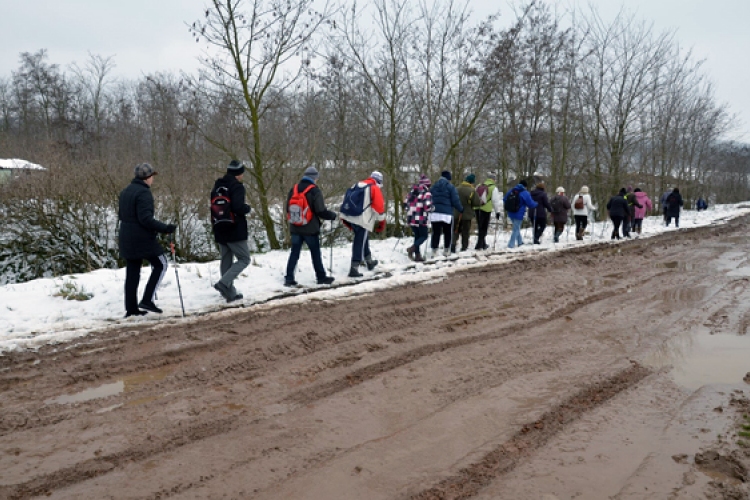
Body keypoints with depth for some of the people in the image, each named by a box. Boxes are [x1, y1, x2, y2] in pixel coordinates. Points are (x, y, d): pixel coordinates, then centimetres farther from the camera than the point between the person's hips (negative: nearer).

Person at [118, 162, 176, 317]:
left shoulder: (125, 191, 12)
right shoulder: (144, 193, -16)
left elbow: (121, 215, 19)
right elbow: (146, 218, -23)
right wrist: (165, 228, -21)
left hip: (127, 239, 9)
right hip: (142, 239, -9)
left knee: (132, 272, 12)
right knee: (160, 265, 5)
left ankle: (131, 308, 15)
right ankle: (147, 299, -2)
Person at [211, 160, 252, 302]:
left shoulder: (217, 186, 11)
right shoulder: (237, 187, -14)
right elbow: (239, 207, -25)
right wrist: (248, 208, -6)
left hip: (220, 231, 8)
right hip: (235, 231, -8)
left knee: (226, 261, 14)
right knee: (244, 259, 2)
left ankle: (230, 293, 16)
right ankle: (224, 283, -15)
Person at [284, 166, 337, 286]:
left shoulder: (293, 189, 5)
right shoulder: (315, 190, -13)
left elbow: (288, 209, 12)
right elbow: (321, 211, -16)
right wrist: (333, 215, 0)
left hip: (295, 228, 5)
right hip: (310, 228, -5)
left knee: (294, 253, 9)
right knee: (315, 253, 7)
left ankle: (289, 278, 5)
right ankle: (321, 277, 17)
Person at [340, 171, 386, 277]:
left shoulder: (358, 185, 19)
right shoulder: (375, 188, -3)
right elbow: (379, 206, -8)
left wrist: (347, 220, 24)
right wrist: (382, 222, 2)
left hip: (349, 217, 8)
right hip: (362, 219, -8)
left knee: (363, 239, 24)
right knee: (359, 243, -3)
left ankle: (369, 261, 37)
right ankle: (354, 269, -5)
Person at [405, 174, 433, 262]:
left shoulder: (412, 191, 12)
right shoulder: (427, 193, -8)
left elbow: (406, 203, 15)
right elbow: (427, 206, -18)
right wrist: (432, 208, 2)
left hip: (411, 218, 7)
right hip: (421, 219, -7)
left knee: (417, 236, 15)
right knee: (424, 236, 5)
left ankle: (417, 255, 12)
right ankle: (412, 248, -17)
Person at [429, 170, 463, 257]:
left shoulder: (433, 186, 11)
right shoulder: (451, 187, -2)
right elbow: (455, 201, -5)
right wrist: (461, 209, 10)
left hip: (434, 213, 3)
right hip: (446, 214, -3)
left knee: (436, 233, 4)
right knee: (447, 233, 10)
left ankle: (434, 250, -1)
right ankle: (446, 250, 15)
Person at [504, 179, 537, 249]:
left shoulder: (511, 190, 5)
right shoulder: (525, 193, -12)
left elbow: (504, 199, 16)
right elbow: (531, 204, -7)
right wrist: (536, 204, 15)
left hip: (510, 213, 7)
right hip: (519, 214, -6)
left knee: (516, 227, 23)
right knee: (516, 229, 4)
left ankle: (520, 242, 34)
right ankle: (511, 244, 1)